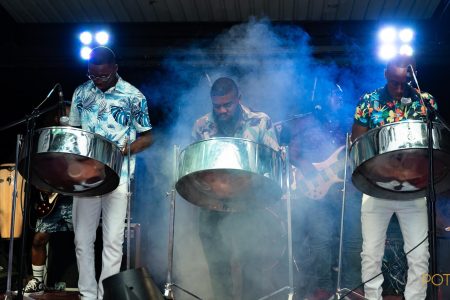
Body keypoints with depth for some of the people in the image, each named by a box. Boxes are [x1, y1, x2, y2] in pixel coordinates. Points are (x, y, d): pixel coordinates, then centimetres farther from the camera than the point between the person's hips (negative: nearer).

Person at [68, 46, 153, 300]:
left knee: (113, 241, -4)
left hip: (118, 176, -4)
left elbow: (147, 137, 3)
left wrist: (125, 149, -15)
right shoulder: (81, 93, 9)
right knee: (82, 239, 6)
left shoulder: (134, 97, -2)